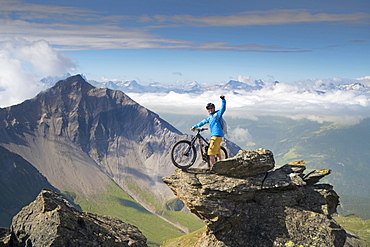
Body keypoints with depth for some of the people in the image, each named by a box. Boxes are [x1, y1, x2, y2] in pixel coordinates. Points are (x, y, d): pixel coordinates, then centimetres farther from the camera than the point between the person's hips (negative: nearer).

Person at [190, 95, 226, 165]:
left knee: (211, 153, -11)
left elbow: (223, 109, -20)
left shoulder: (217, 114, -4)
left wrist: (223, 100, -33)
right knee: (217, 153, 16)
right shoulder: (209, 117, 19)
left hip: (217, 135, -9)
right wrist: (195, 126, 35)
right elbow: (203, 122, 31)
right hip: (214, 135, 9)